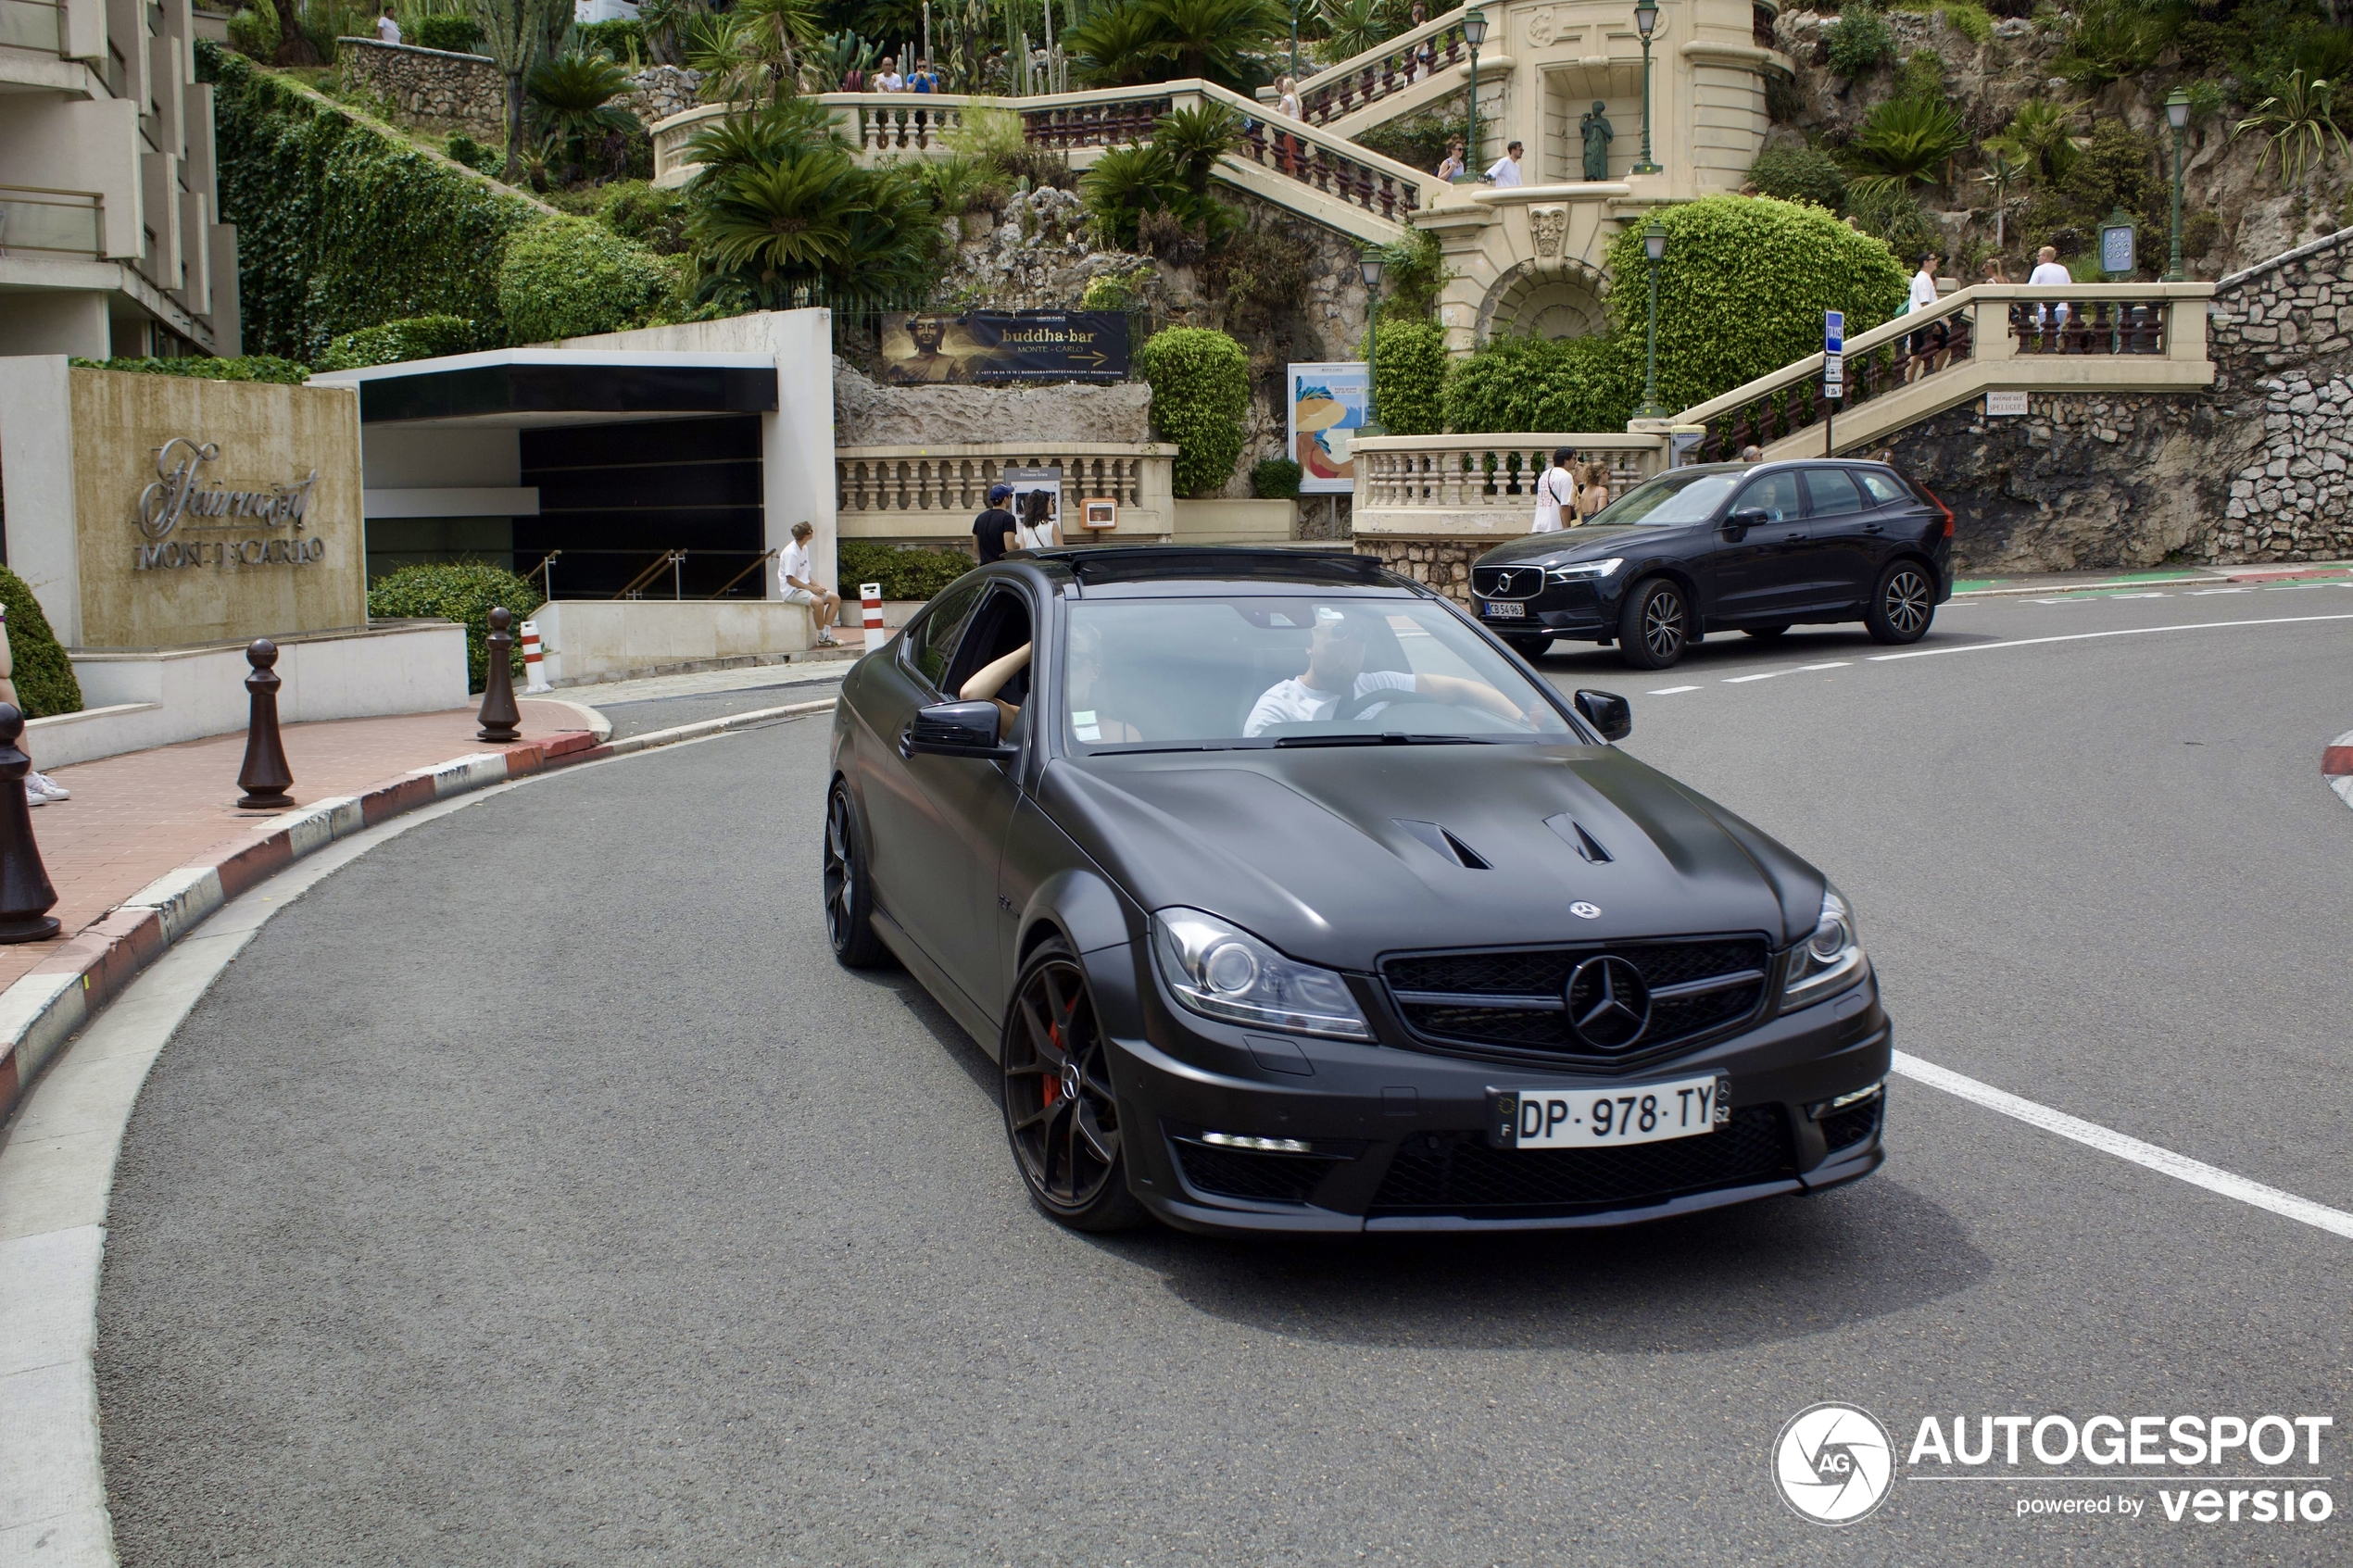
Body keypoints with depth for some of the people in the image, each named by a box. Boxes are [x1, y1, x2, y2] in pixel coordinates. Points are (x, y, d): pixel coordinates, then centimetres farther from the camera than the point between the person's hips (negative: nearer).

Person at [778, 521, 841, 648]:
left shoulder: (804, 548, 10)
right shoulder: (791, 552, -18)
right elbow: (790, 579, -20)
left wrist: (817, 585, -1)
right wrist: (812, 588, -19)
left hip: (805, 587, 10)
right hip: (792, 591, -10)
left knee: (835, 598, -1)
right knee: (817, 602, -35)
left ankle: (827, 632, -4)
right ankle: (822, 637, -19)